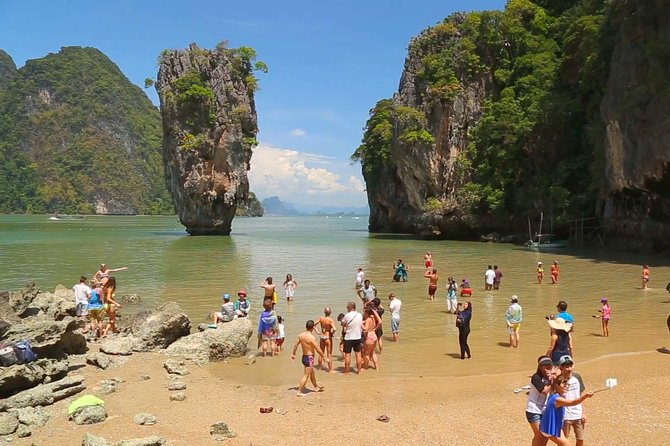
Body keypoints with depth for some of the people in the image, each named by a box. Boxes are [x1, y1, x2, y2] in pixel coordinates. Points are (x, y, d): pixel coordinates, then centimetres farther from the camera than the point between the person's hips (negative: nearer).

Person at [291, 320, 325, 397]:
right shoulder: (311, 337, -22)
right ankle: (299, 392, -1)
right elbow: (318, 350, -18)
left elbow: (296, 345, 8)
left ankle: (316, 387, 41)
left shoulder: (301, 335, -1)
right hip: (309, 358, -8)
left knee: (312, 373, 25)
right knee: (306, 375, -1)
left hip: (304, 357, 8)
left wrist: (293, 354, 22)